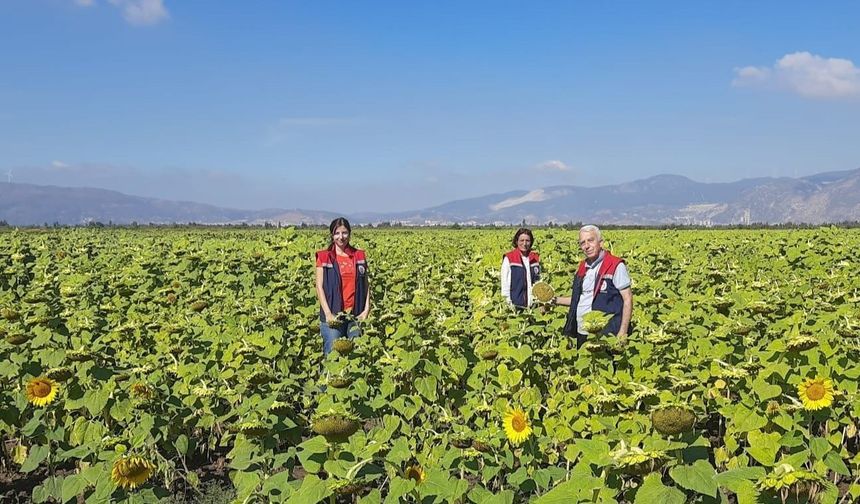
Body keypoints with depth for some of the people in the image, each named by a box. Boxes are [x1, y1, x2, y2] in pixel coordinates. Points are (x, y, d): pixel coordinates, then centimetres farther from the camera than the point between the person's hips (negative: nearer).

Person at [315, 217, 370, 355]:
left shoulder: (359, 255, 9)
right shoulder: (324, 257, 1)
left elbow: (366, 284, 10)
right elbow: (319, 287, -3)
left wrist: (366, 309, -2)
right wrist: (328, 314, -13)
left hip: (355, 314, 3)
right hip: (333, 315, -3)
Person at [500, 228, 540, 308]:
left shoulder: (535, 258, 9)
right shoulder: (509, 259, -4)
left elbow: (538, 281, 16)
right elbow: (504, 281, -3)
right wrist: (508, 301, -8)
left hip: (532, 303, 4)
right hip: (515, 303, -4)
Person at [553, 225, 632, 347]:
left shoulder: (616, 266, -9)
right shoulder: (583, 267, 12)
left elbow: (628, 299, -11)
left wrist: (623, 333, -17)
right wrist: (555, 300, 14)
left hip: (605, 334, -7)